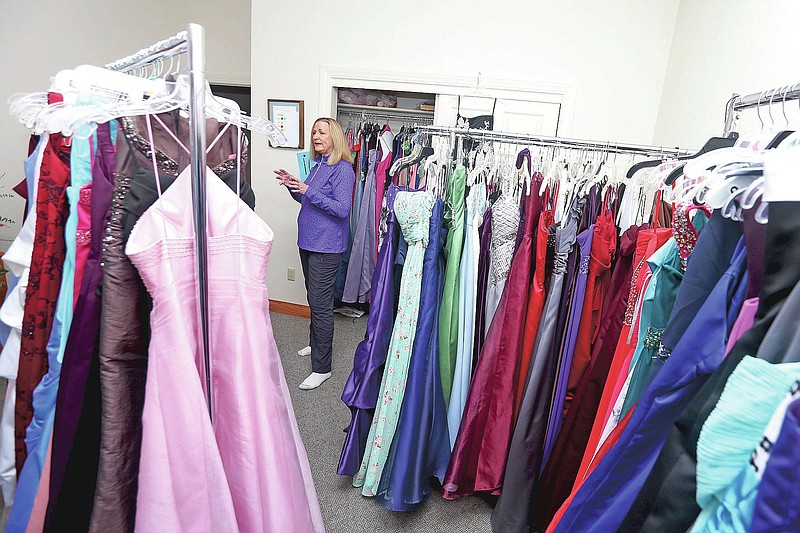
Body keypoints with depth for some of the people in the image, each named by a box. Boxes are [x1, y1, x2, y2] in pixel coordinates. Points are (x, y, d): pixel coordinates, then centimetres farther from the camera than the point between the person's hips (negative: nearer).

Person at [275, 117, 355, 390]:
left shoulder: (342, 169, -13)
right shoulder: (317, 165, 12)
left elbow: (342, 209, -21)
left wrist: (309, 191, -24)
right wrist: (293, 186, 4)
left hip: (326, 246, -9)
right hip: (308, 242, 9)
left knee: (321, 304, -4)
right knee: (314, 299, 21)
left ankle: (321, 368, 6)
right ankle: (317, 344, 40)